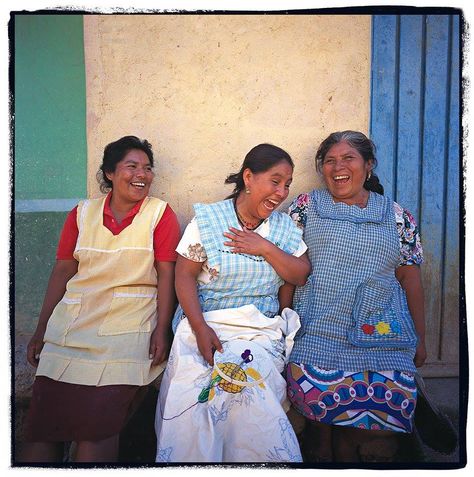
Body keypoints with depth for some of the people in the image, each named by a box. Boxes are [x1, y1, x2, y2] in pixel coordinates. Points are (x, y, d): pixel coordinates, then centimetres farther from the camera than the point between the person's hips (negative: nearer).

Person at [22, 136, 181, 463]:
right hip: (70, 325, 4)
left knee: (97, 425, -8)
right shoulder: (82, 213, 10)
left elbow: (167, 274, -3)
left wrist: (162, 330, -11)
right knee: (43, 424, 3)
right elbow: (63, 270, 10)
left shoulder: (161, 213, 1)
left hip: (127, 328, -3)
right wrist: (41, 331, 10)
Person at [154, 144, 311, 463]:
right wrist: (200, 329, -15)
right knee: (194, 410, -14)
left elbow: (301, 276, 5)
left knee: (255, 410, -16)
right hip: (206, 324, -2)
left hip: (263, 332, 2)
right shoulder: (207, 219, 0)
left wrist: (266, 248, -9)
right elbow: (185, 275, -4)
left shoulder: (284, 227, 10)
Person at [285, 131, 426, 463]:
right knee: (321, 425, 1)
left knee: (377, 431, 0)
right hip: (318, 341, -1)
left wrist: (420, 341, 13)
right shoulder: (305, 207, 7)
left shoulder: (397, 217, 9)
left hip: (381, 345, 1)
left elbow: (410, 279, 11)